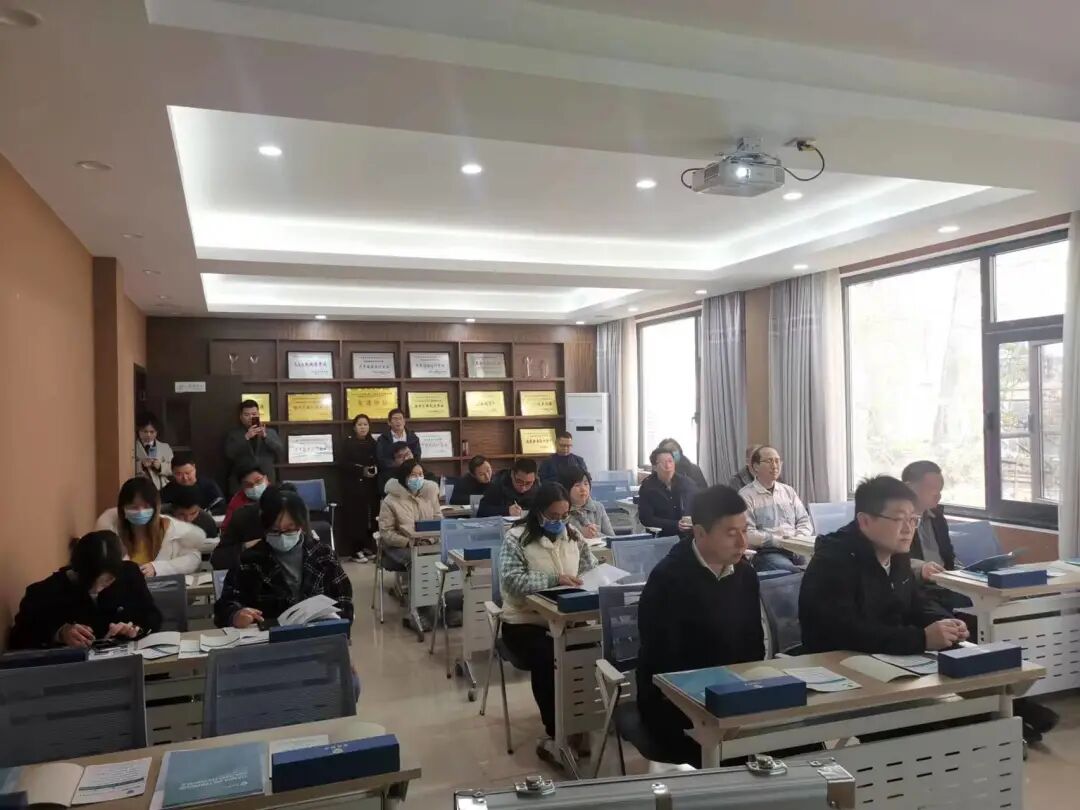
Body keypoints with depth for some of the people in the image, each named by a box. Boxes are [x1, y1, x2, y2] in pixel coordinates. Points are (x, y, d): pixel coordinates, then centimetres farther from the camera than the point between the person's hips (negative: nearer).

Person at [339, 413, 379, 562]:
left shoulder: (372, 443, 11)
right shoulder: (348, 442, -3)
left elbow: (377, 462, 16)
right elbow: (343, 464, -9)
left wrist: (375, 469, -7)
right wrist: (361, 470, -17)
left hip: (369, 486, 4)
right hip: (353, 485, -4)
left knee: (370, 516, 1)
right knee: (355, 516, -6)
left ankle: (368, 547, 12)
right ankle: (355, 550, -1)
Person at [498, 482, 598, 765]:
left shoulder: (572, 534, 8)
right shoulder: (517, 537, -9)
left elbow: (592, 568, 11)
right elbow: (512, 581, -19)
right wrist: (554, 579, -28)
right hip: (525, 623, -4)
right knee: (547, 660, -32)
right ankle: (554, 735, -11)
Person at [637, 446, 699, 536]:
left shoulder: (687, 483, 2)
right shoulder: (647, 488, -6)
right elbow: (646, 519, -11)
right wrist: (675, 525, -19)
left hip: (690, 534, 1)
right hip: (661, 536, -1)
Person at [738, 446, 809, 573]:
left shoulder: (788, 491, 18)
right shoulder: (746, 495, -1)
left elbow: (804, 520, 17)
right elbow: (747, 534, -10)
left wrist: (798, 539, -3)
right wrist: (779, 540, -15)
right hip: (766, 552, -5)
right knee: (793, 571, -32)